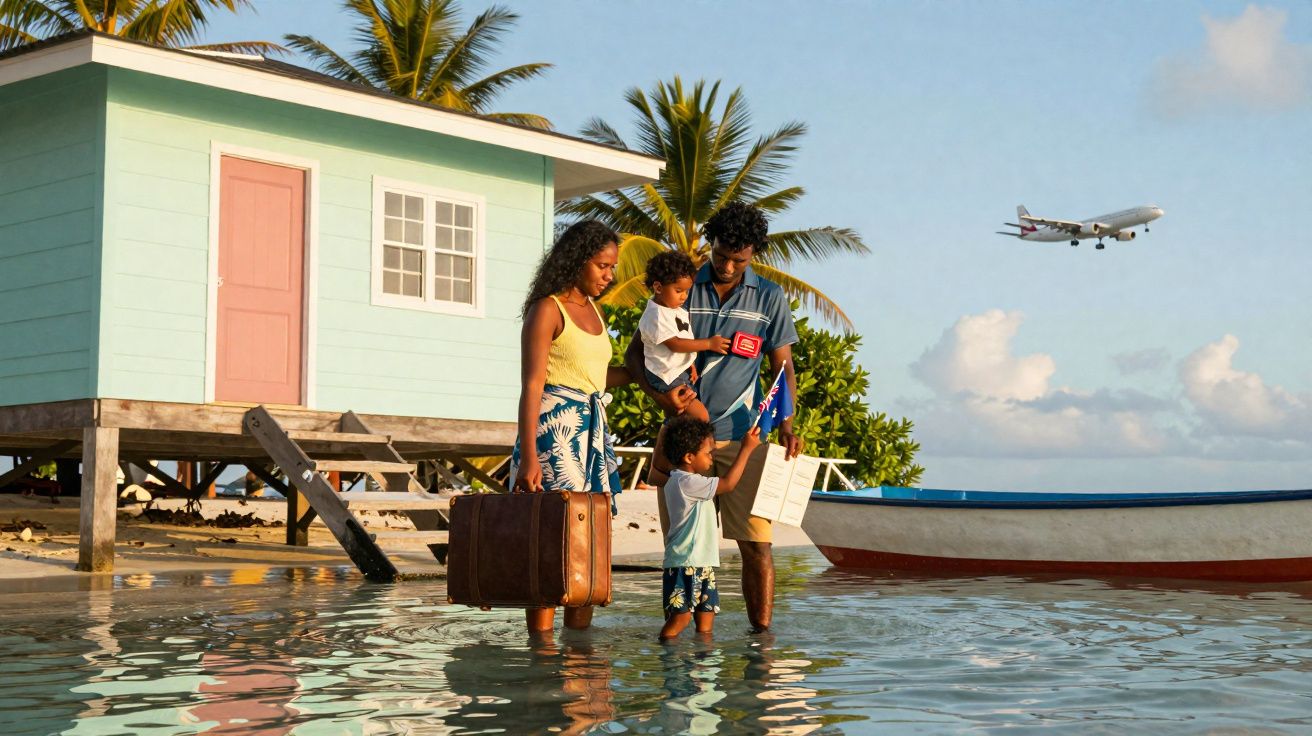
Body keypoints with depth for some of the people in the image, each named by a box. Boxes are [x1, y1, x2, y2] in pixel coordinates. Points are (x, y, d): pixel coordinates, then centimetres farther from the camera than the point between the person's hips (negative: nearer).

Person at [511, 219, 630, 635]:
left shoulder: (592, 310, 16)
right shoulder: (547, 309, -9)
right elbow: (531, 386, -14)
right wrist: (528, 457, -21)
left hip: (592, 430, 8)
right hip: (554, 428, -8)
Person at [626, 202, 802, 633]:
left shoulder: (770, 298, 7)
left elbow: (782, 367, 9)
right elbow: (634, 354, 7)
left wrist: (785, 424, -8)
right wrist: (657, 393, -13)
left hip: (740, 437, -1)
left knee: (756, 542, -7)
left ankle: (762, 633, -2)